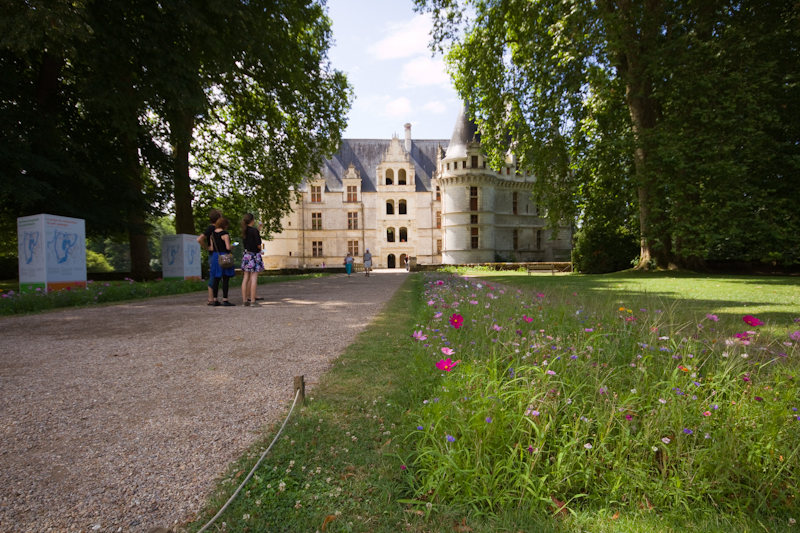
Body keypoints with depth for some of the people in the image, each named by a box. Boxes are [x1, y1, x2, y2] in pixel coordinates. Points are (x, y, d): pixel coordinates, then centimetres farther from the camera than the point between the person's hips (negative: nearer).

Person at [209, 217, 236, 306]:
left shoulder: (212, 234, 10)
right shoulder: (225, 234, -12)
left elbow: (212, 248, 11)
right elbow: (228, 247, -16)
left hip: (215, 256, 7)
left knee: (216, 279, 11)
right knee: (225, 279, -5)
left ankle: (215, 300, 14)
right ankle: (225, 300, -7)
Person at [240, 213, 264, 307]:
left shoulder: (244, 231, 9)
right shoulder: (254, 231, -11)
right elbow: (259, 245, -14)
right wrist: (260, 248, 11)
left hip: (246, 255, 7)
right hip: (254, 255, -7)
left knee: (246, 278, 8)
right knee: (254, 278, -4)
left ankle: (244, 300, 11)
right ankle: (252, 301, -3)